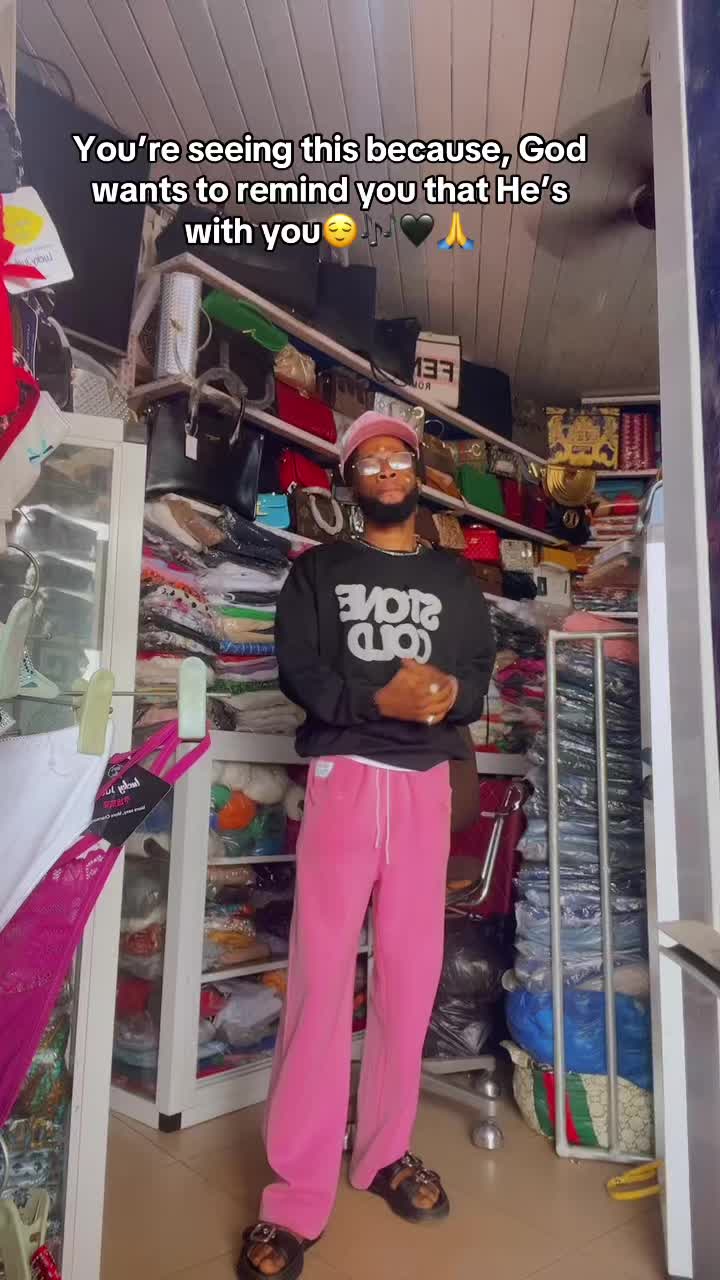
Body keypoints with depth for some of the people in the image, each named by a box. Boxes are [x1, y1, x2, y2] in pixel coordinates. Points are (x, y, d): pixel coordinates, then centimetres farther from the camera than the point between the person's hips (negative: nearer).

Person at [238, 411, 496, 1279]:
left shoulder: (454, 578, 15)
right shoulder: (319, 570, 8)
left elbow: (484, 669, 8)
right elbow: (296, 667, -3)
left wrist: (450, 693, -15)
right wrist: (380, 696, -18)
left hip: (425, 782, 3)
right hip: (344, 775, -2)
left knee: (413, 966, 5)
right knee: (321, 968, -7)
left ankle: (385, 1151, 22)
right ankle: (298, 1194, 2)